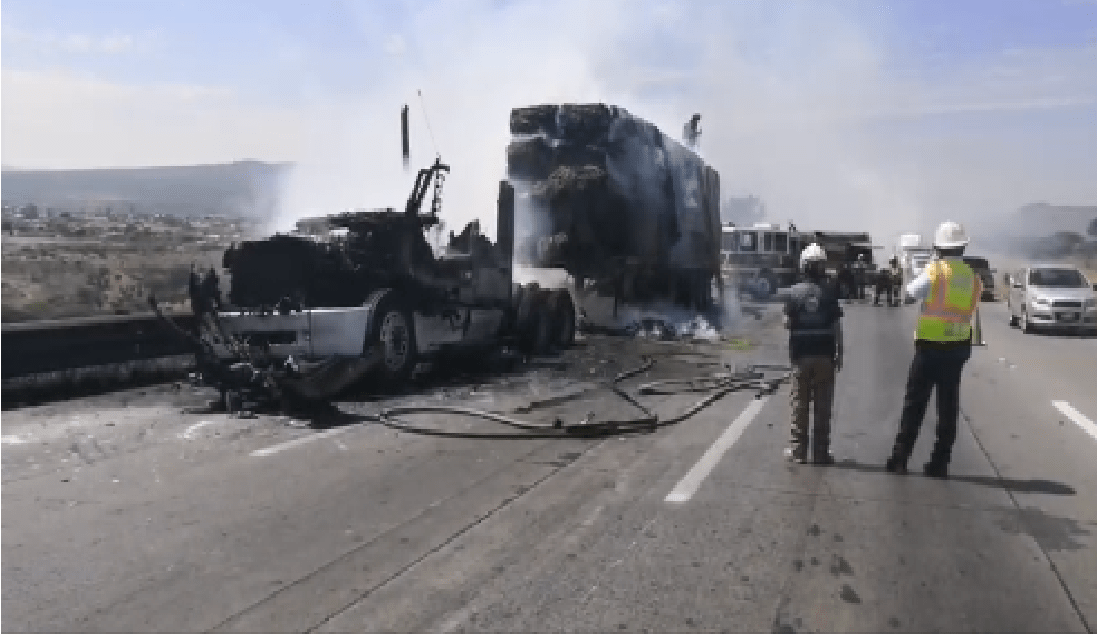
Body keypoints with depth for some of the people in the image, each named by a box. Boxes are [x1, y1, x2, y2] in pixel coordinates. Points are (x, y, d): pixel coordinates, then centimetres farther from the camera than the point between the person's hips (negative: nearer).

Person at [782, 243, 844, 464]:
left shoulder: (793, 292, -2)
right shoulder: (829, 291, -4)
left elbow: (787, 323, -4)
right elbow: (836, 326, -5)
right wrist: (839, 354, 2)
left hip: (801, 355, 1)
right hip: (825, 354, 0)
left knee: (800, 403, 9)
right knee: (823, 404, 7)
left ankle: (798, 450, 11)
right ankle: (821, 451, 11)